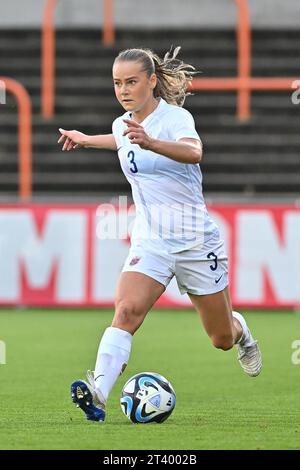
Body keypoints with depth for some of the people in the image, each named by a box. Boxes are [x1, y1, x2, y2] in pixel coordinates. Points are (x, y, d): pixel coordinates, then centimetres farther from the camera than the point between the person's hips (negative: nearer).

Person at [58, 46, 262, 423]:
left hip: (196, 240, -4)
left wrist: (150, 143, -58)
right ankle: (97, 393, -37)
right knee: (127, 310, -25)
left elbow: (193, 152, -41)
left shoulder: (175, 118, -17)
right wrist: (86, 140, 39)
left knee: (222, 339, 11)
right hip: (149, 242, 4)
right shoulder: (122, 124, 3)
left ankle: (240, 330, 48)